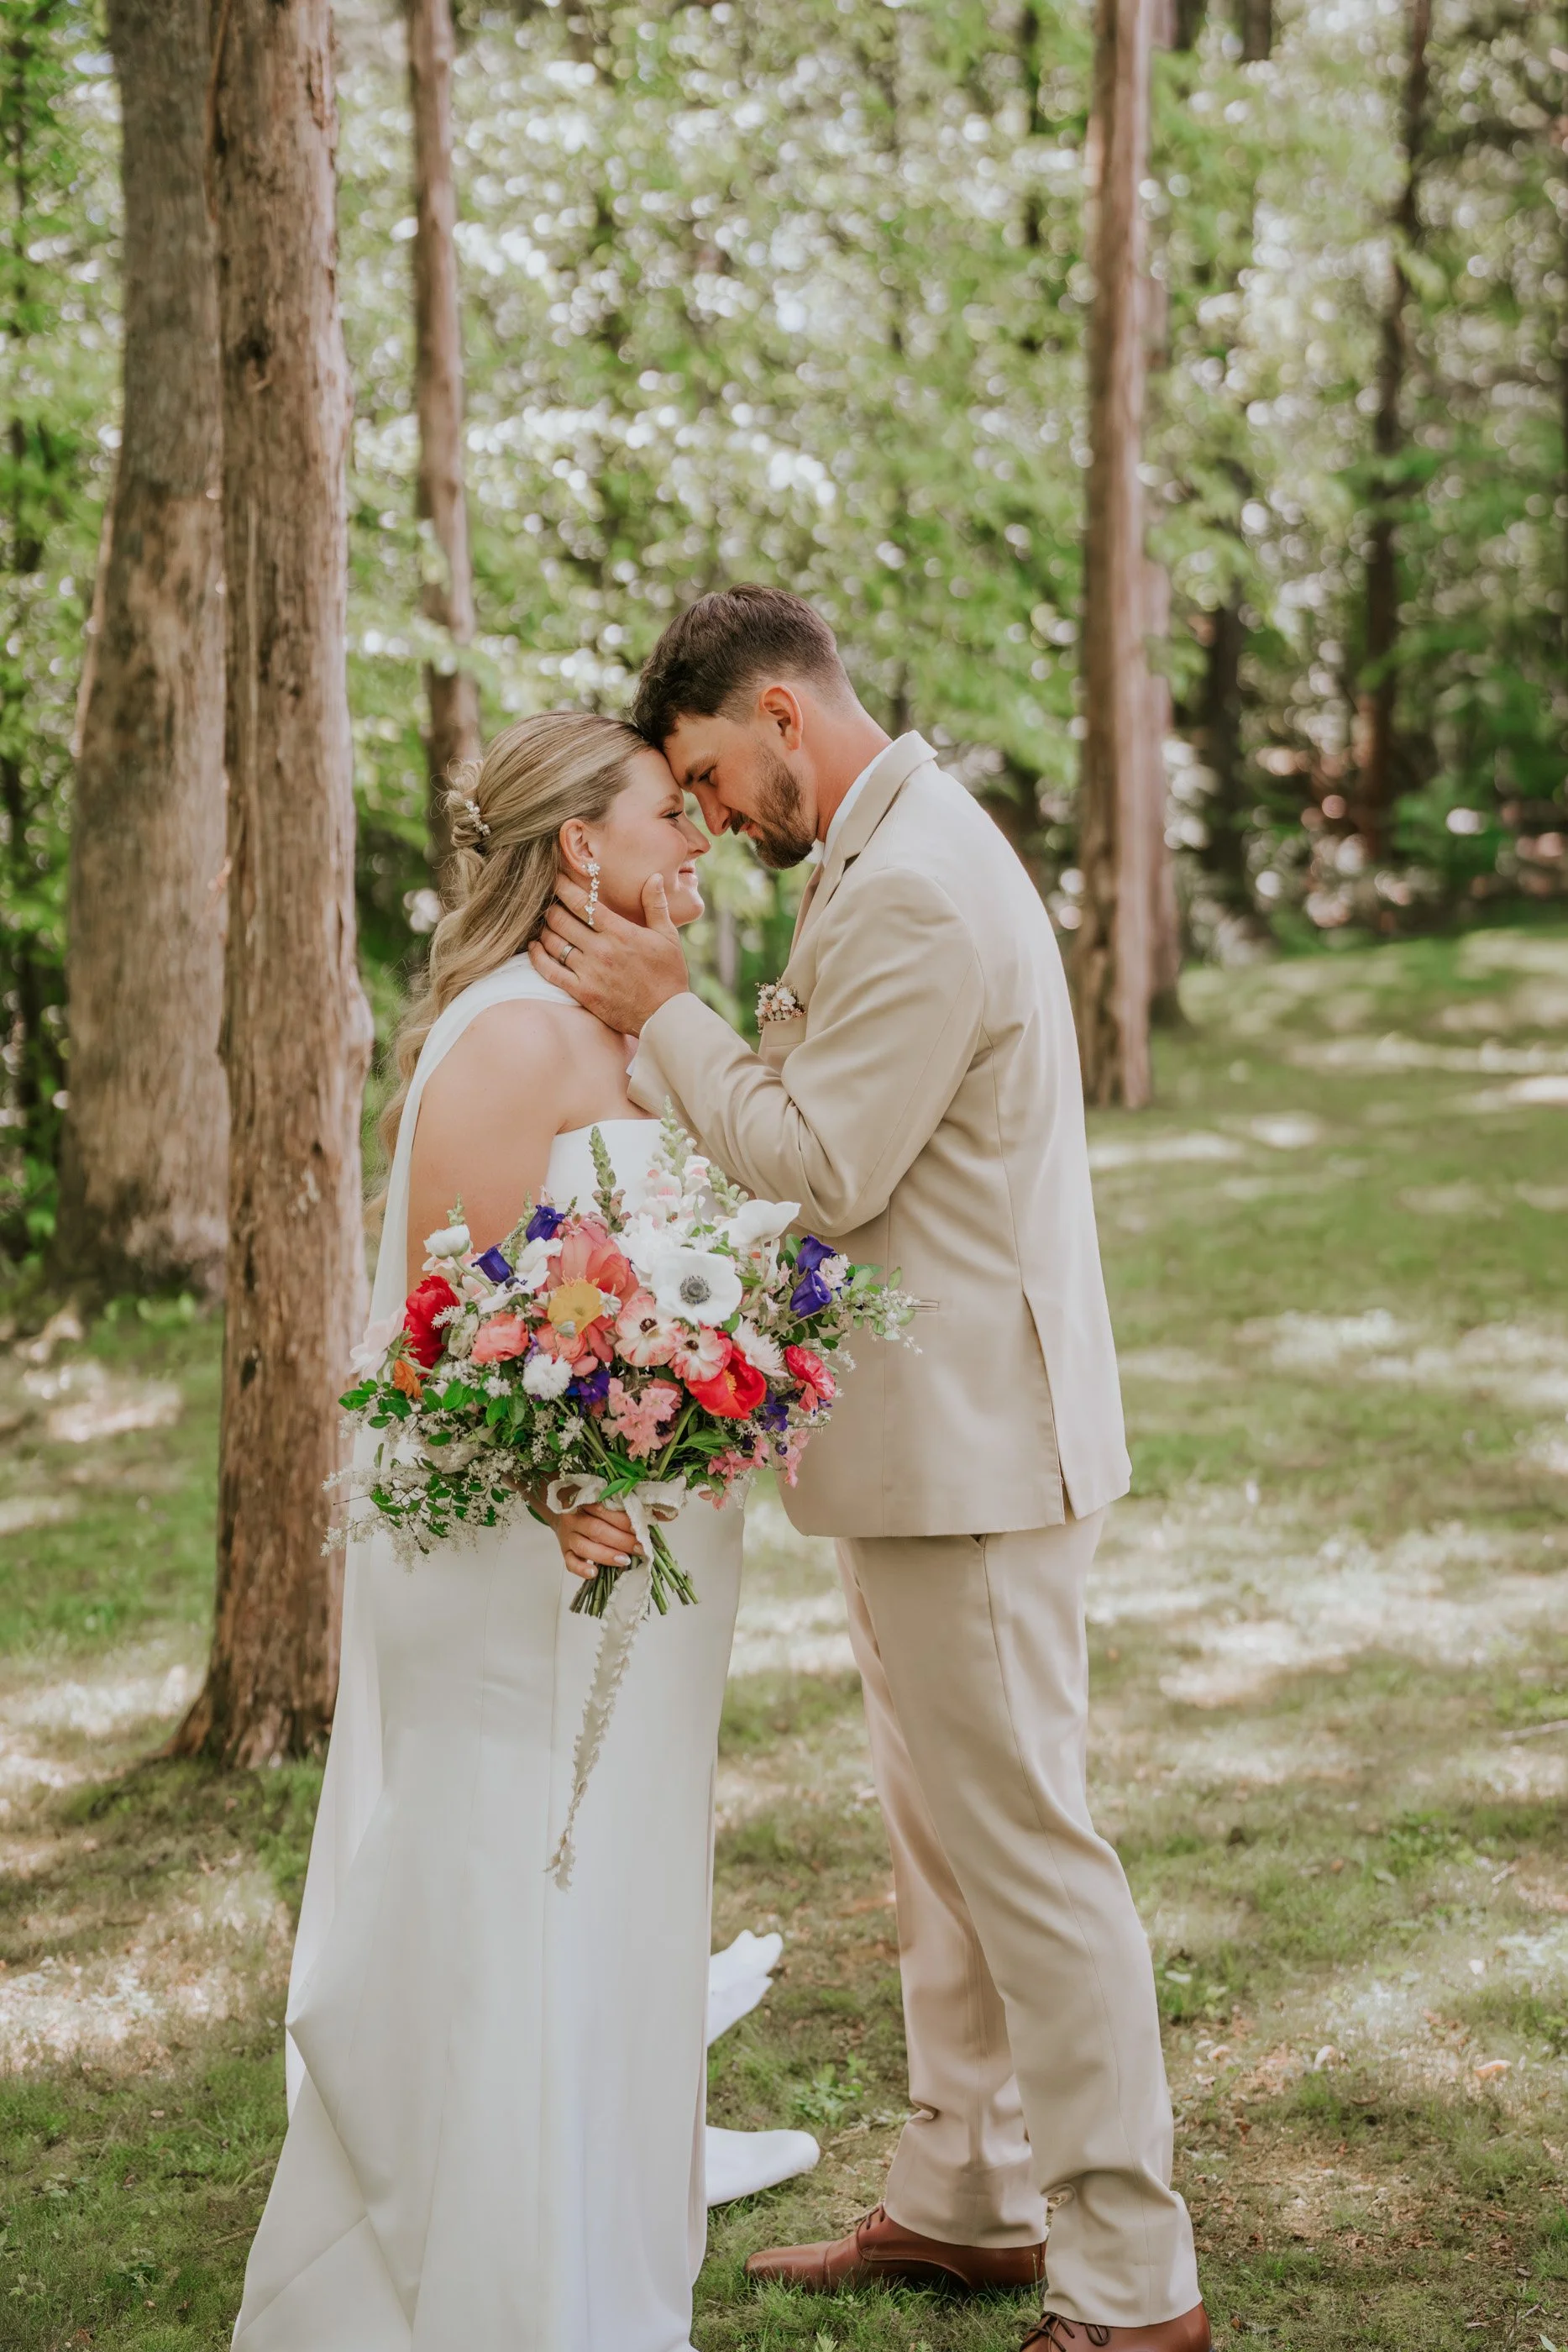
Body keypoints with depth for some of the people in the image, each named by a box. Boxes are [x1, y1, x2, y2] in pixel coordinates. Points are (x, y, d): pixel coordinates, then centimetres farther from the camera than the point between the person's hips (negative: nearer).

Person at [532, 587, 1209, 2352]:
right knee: (942, 1834, 18)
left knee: (1020, 1845, -4)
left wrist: (664, 1014, -11)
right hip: (929, 1430, 11)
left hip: (967, 1442, -11)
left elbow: (821, 1174, -19)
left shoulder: (910, 894, -20)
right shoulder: (896, 853, 14)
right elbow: (822, 1114, 15)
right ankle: (964, 2201, 32)